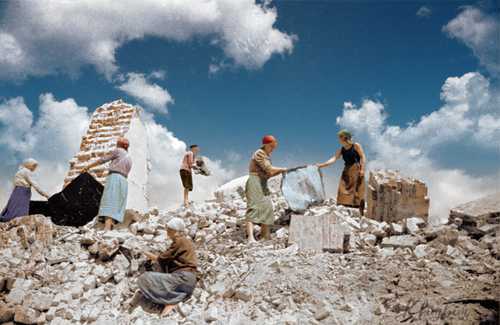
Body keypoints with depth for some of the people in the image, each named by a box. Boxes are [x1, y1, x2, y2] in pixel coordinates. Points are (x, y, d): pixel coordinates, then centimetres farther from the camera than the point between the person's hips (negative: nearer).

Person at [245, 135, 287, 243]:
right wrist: (282, 169, -6)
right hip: (255, 182, -10)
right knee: (254, 208, -18)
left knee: (267, 207, 14)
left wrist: (280, 171, 2)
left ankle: (267, 236, 26)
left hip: (262, 185, 10)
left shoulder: (267, 155, 17)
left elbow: (268, 174, 15)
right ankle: (250, 237, -28)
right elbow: (269, 169, -20)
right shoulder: (259, 154, -13)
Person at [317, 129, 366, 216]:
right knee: (344, 191, -2)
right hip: (347, 171, 5)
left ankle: (361, 212, -3)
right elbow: (334, 158, 1)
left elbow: (363, 157, -4)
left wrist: (362, 169, -14)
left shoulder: (356, 146, -1)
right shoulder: (341, 150, 10)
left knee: (358, 191, -7)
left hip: (357, 170, -5)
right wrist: (322, 165, -11)